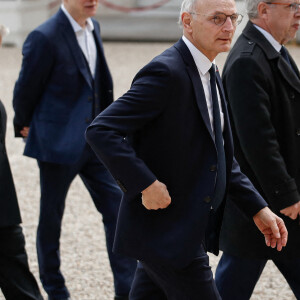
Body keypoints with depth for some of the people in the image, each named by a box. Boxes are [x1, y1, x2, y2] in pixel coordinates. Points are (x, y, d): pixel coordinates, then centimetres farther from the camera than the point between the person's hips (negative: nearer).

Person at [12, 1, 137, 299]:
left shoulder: (93, 28, 6)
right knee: (51, 218, 9)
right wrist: (24, 126, 7)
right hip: (58, 143, -6)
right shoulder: (45, 38, -17)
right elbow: (26, 90, -6)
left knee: (117, 210, 3)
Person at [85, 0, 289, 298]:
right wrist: (146, 184, -27)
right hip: (164, 233, -9)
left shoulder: (210, 74, 12)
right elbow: (100, 131, -23)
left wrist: (257, 208, 11)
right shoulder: (166, 72, -19)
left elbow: (221, 155, 19)